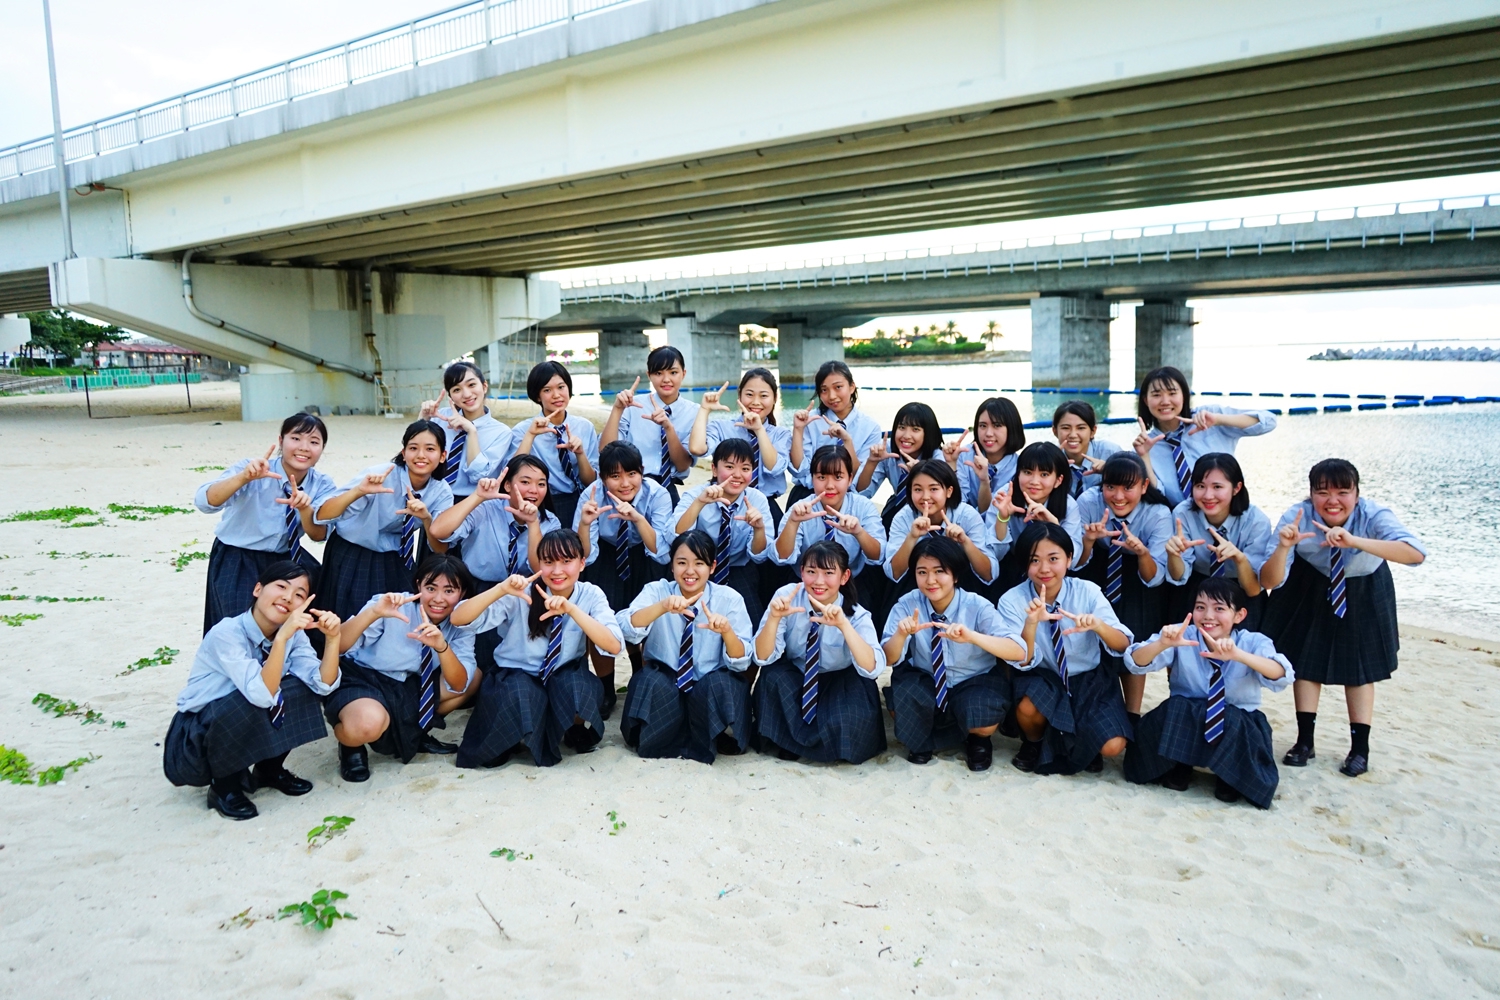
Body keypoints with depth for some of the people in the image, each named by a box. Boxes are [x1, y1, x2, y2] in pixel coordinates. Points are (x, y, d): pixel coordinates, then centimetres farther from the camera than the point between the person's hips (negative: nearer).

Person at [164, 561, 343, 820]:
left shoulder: (294, 634, -7)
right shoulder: (226, 633, -26)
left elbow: (323, 684, -15)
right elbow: (262, 695, -36)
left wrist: (332, 637, -29)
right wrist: (281, 637, -45)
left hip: (249, 729, 6)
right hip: (194, 743, -6)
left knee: (301, 689, -17)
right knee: (250, 703, -34)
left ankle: (269, 769, 5)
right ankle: (224, 787, -8)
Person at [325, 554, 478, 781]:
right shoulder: (392, 609, -19)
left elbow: (459, 686, -16)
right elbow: (338, 646, -28)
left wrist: (441, 646, -34)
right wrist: (374, 612, -44)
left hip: (410, 688, 6)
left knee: (475, 679, -9)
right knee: (368, 723, -38)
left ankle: (414, 734, 8)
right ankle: (351, 744, -1)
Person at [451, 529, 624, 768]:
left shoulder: (591, 595, -11)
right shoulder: (522, 594, -16)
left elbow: (614, 646, -26)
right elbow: (458, 619, -23)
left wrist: (572, 609, -37)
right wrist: (502, 589, -39)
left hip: (566, 677, 1)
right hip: (516, 676, -1)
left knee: (577, 686, -34)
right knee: (519, 694, -36)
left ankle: (577, 733, 0)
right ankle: (523, 738, -2)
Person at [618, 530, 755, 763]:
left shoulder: (729, 599, -7)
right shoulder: (656, 591, -6)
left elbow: (741, 663, -13)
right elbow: (626, 629, -25)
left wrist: (727, 631, -34)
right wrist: (662, 606, -43)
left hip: (712, 690, 0)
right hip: (662, 687, 0)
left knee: (721, 684, -33)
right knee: (651, 681, -32)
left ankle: (702, 744, -8)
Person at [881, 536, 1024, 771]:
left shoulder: (977, 607, -19)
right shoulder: (907, 604, -14)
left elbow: (1019, 652, -31)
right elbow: (888, 659, -18)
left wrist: (972, 636, -47)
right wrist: (901, 634, -41)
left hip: (975, 682, -1)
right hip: (924, 682, 2)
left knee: (983, 720, -33)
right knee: (900, 698, -30)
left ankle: (977, 740, 7)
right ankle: (921, 740, 5)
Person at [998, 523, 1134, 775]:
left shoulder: (1088, 591, -12)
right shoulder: (1012, 601, -13)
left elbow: (1123, 645, -16)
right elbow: (1023, 661, -19)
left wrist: (1097, 625, -38)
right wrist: (1031, 623, -39)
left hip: (1088, 680, 1)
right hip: (1042, 679, 0)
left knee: (1112, 746, -22)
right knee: (1028, 707, -35)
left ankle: (1082, 743, 16)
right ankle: (1033, 743, 2)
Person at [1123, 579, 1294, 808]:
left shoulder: (1253, 643, -12)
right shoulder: (1181, 636, -12)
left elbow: (1281, 676, -32)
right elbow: (1135, 663, -23)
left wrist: (1239, 655, -49)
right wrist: (1162, 644, -44)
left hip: (1239, 725, 0)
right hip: (1183, 722, 0)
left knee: (1234, 722, -33)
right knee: (1172, 709, -31)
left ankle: (1230, 776, 0)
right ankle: (1179, 765, 0)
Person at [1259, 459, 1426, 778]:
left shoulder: (1374, 515, -33)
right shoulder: (1296, 517, -31)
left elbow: (1416, 553, -51)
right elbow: (1269, 582, -33)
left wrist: (1355, 541, -61)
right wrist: (1283, 547, -52)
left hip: (1363, 593, 0)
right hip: (1310, 590, 1)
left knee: (1359, 663, 6)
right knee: (1305, 657, 5)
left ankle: (1360, 748, 19)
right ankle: (1305, 740, 19)